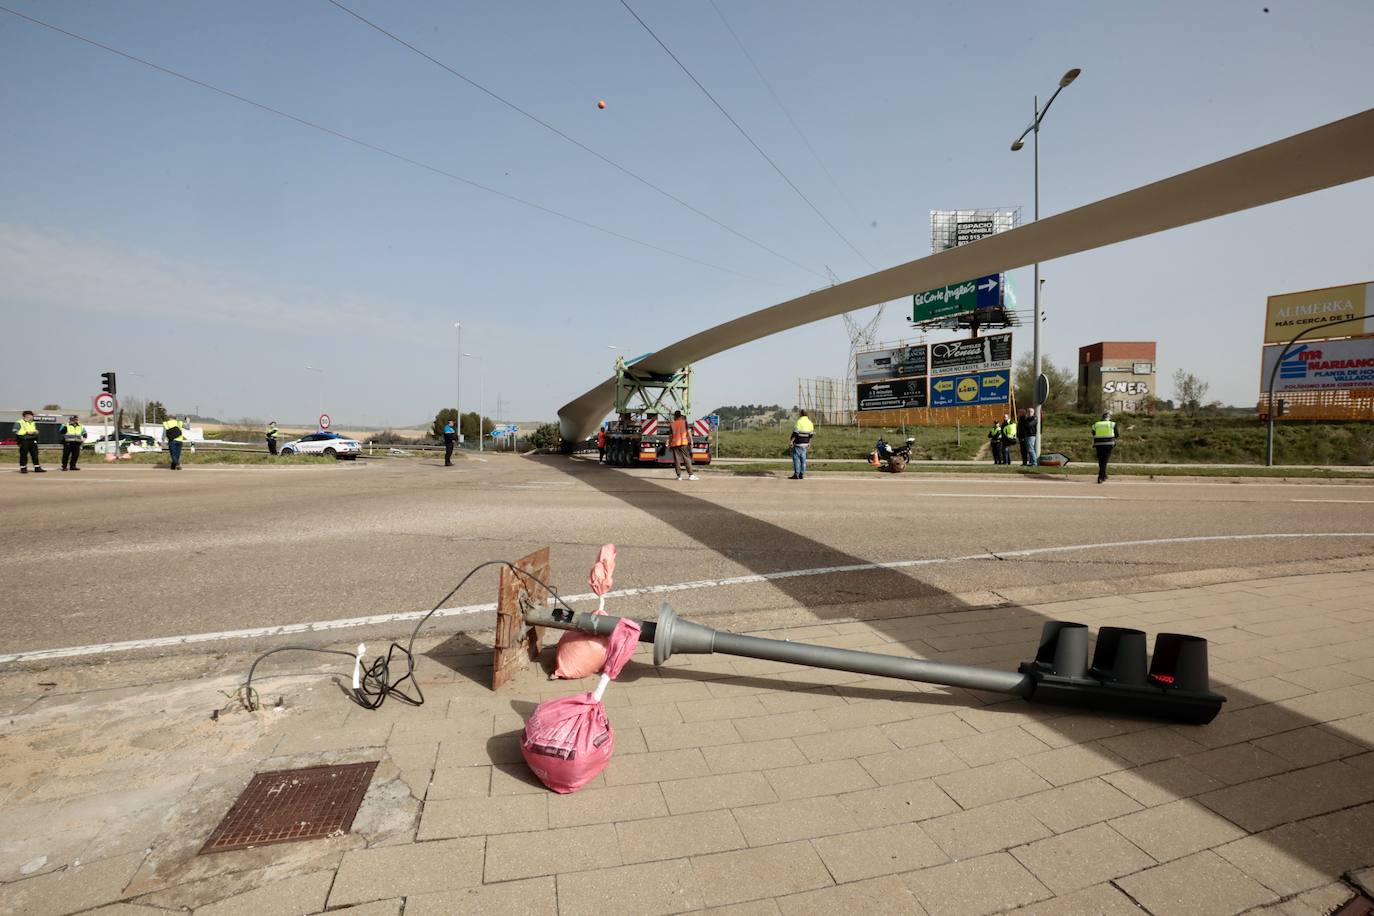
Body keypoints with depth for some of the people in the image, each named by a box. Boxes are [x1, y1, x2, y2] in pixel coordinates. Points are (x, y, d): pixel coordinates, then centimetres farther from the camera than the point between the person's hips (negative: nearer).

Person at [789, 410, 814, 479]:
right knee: (803, 458, 9)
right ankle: (802, 475, 10)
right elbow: (811, 434, 15)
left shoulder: (799, 422, -14)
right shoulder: (810, 423, 10)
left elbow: (795, 433, -17)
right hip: (805, 444, 7)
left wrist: (791, 441, -10)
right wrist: (809, 443, 25)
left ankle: (796, 474, -3)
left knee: (796, 458, -2)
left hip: (798, 443, -7)